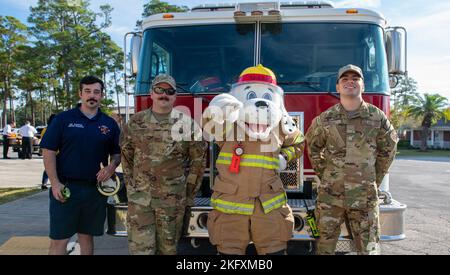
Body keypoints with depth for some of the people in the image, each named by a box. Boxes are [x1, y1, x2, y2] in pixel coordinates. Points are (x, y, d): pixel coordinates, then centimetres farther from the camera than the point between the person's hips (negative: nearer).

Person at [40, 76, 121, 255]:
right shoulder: (63, 119, -1)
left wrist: (111, 167, -9)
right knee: (59, 240, 1)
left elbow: (117, 153, 14)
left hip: (96, 189, 3)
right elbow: (48, 151, -3)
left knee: (87, 236, 14)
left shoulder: (110, 124, 8)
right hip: (66, 187, -2)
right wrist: (55, 183, -11)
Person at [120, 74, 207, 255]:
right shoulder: (136, 122, 5)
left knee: (168, 247, 10)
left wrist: (189, 191, 5)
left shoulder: (186, 123, 0)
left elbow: (198, 159, 4)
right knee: (140, 247, 0)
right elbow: (126, 155, 14)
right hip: (139, 198, 1)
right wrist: (130, 183, 11)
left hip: (173, 200, -1)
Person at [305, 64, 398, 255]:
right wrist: (324, 175, 9)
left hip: (365, 197, 0)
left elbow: (387, 149, 12)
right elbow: (313, 148, 14)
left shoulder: (377, 117, -1)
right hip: (330, 195, 1)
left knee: (369, 248, 6)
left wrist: (375, 179, 11)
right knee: (325, 247, 10)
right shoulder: (325, 119, -1)